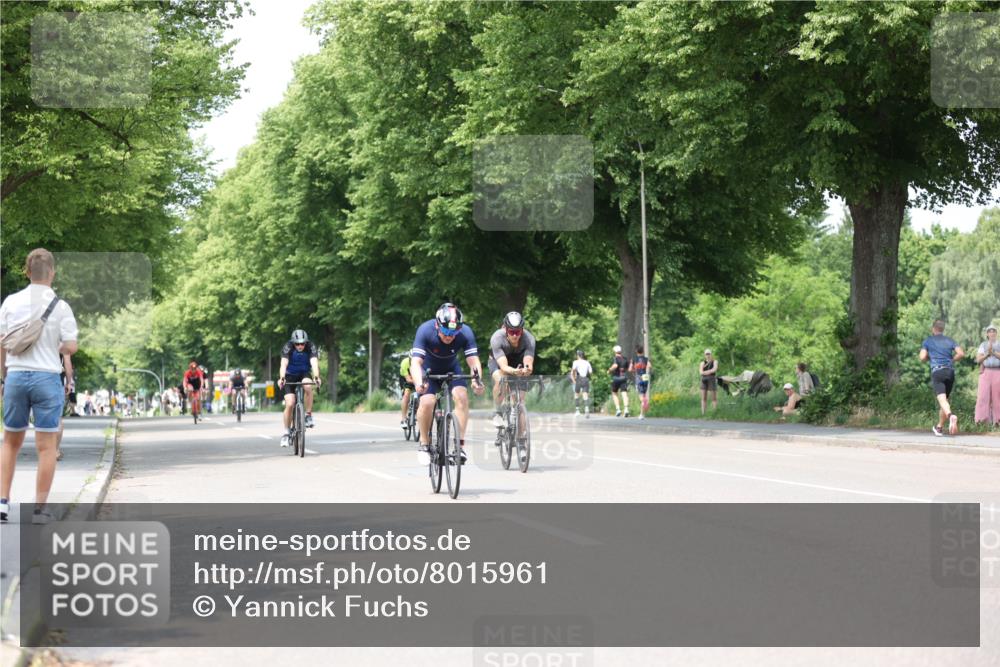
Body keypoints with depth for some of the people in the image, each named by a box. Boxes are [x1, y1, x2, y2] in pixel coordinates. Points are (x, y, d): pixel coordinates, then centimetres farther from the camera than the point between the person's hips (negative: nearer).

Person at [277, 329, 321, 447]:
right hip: (289, 376, -1)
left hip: (304, 374, 1)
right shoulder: (288, 347, -23)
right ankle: (287, 432, 1)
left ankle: (308, 415, -19)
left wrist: (316, 377, -54)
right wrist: (282, 378, -53)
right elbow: (284, 364, -36)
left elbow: (314, 363, -35)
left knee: (308, 386, -35)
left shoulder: (310, 348, -21)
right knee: (290, 404, -16)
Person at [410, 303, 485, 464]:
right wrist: (418, 383, -59)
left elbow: (474, 361, -33)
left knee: (461, 395, -25)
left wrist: (477, 380, -54)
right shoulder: (425, 330, -33)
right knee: (427, 402, -25)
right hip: (428, 370, -1)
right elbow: (416, 362, -39)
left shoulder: (465, 333, -28)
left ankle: (460, 444, -19)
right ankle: (424, 444, -5)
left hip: (451, 369, 2)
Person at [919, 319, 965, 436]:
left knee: (942, 399, -19)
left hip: (937, 371, -4)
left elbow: (922, 357, 0)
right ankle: (939, 427, 26)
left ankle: (951, 416, -49)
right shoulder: (949, 341, 16)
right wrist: (951, 360, 18)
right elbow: (961, 353, 2)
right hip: (950, 371, 4)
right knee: (945, 399, 18)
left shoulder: (928, 341, 9)